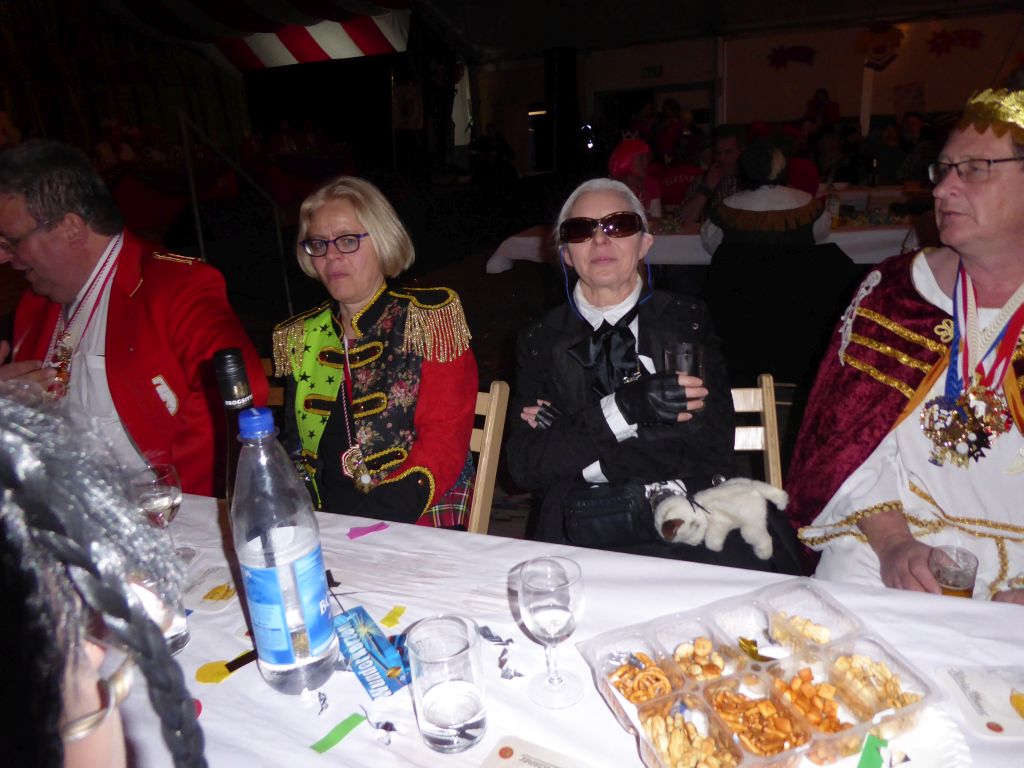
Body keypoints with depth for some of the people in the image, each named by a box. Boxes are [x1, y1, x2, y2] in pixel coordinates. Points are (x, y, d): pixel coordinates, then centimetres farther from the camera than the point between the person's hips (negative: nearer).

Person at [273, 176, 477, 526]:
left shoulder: (431, 317, 0)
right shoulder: (298, 338, 14)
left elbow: (443, 443, -8)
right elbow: (294, 447, 18)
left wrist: (375, 517, -19)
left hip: (416, 525, -3)